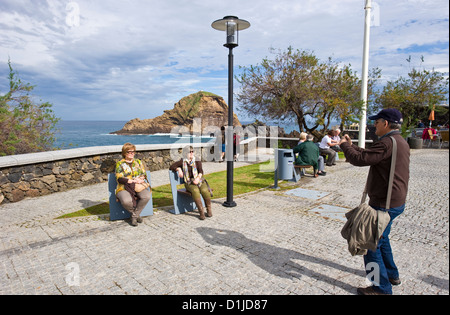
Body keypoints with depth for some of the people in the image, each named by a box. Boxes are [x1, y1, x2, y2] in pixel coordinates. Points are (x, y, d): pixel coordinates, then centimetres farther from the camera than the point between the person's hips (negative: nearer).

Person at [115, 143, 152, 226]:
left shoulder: (138, 162, 19)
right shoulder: (120, 164, 7)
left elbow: (144, 174, 14)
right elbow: (119, 179, -5)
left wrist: (141, 179, -10)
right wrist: (133, 181, -12)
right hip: (124, 188, -3)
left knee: (147, 196, -31)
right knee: (126, 201, -37)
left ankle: (134, 216, -10)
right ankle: (136, 215, -4)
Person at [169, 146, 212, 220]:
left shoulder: (197, 160, 10)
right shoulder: (182, 161, 9)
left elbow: (201, 171, -1)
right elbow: (171, 167, 9)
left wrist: (198, 178, -20)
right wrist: (178, 169, -9)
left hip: (199, 180, 1)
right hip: (189, 182, -1)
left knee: (204, 190, -31)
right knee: (195, 191, -35)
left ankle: (209, 209, -12)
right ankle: (201, 211, -31)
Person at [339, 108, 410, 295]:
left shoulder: (388, 143, -23)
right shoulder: (400, 142, 12)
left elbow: (360, 159, -26)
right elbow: (369, 155, 18)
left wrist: (344, 146, -9)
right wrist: (351, 145, 18)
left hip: (384, 205, -11)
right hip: (396, 202, 11)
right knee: (381, 238, 26)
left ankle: (382, 287, 11)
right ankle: (392, 275, 42)